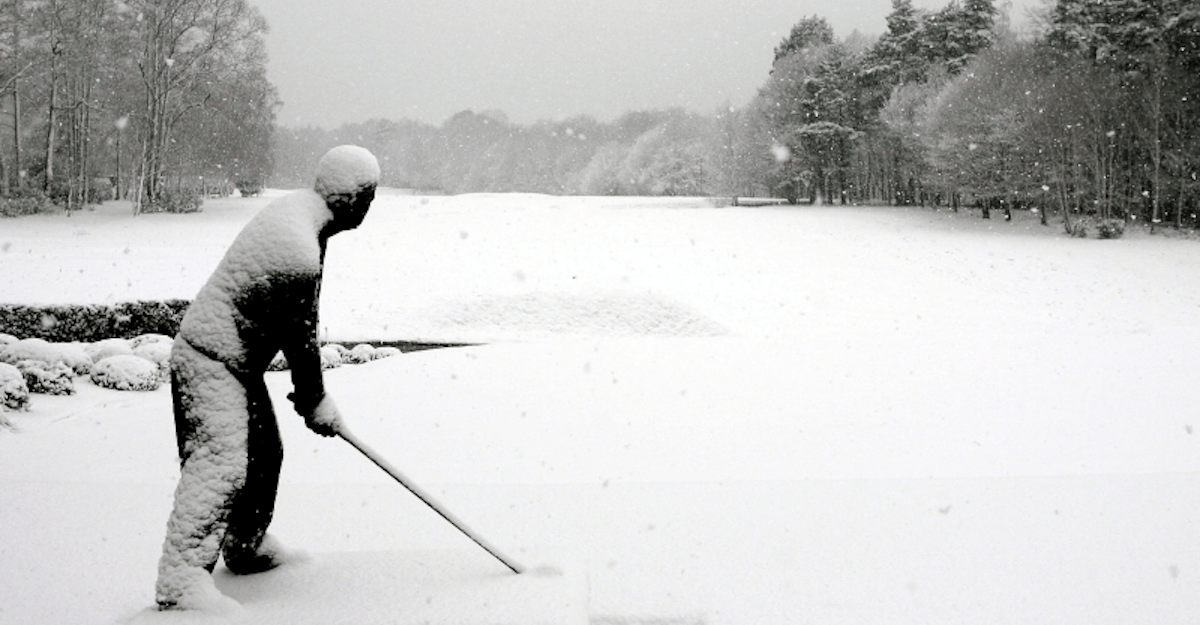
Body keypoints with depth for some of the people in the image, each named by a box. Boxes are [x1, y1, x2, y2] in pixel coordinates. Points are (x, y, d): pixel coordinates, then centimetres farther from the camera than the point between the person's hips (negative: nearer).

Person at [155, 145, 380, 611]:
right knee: (220, 464, -15)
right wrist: (315, 403, -2)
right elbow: (301, 338, -17)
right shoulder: (299, 256, -29)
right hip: (212, 358, -11)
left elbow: (298, 327, 11)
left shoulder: (295, 208, 4)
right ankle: (181, 580, -12)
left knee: (264, 453, 18)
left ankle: (247, 547, 36)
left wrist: (308, 390, 13)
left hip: (239, 358, 11)